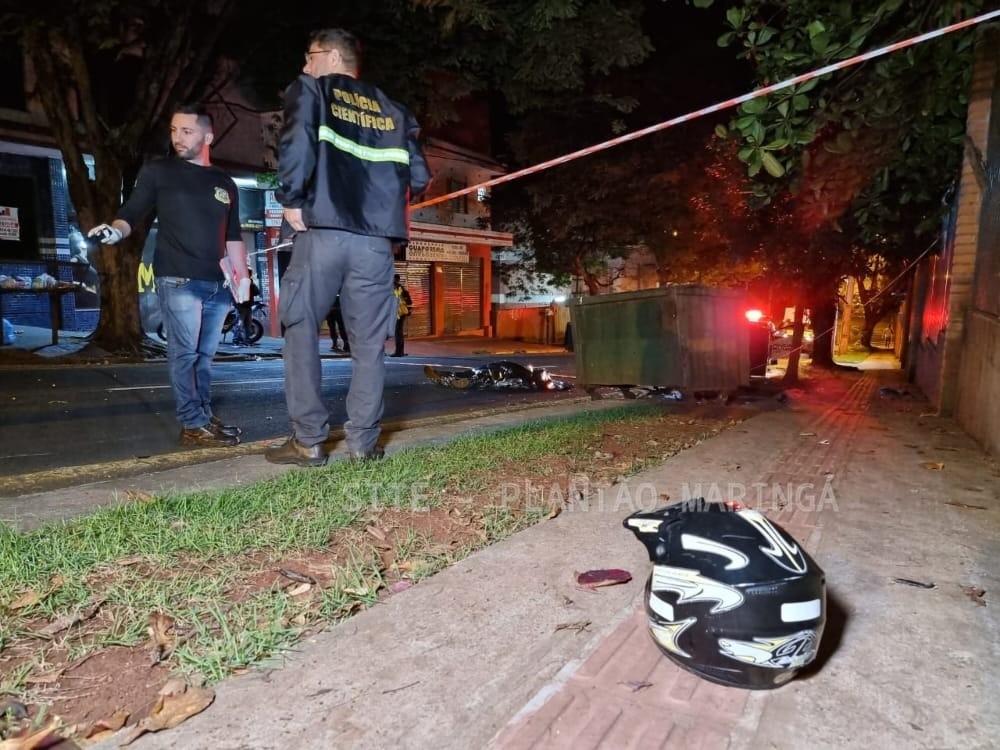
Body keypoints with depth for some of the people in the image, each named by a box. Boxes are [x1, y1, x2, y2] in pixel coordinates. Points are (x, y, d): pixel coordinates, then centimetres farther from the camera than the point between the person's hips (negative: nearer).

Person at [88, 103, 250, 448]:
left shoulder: (225, 183, 17)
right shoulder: (158, 171, 6)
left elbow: (233, 237, 19)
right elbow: (131, 213, 2)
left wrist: (242, 275, 10)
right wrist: (116, 231, -20)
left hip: (216, 283, 4)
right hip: (177, 280, -4)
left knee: (205, 354, 8)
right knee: (184, 352, -7)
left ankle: (205, 416, 15)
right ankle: (193, 425, -4)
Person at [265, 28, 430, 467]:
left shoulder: (311, 89, 11)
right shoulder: (391, 110, 20)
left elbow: (297, 142, -9)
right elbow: (419, 177, 13)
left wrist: (291, 199, -2)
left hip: (322, 232, -3)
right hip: (376, 241, 3)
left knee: (302, 332, 5)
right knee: (369, 342, 6)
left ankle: (308, 441, 4)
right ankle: (363, 442, 7)